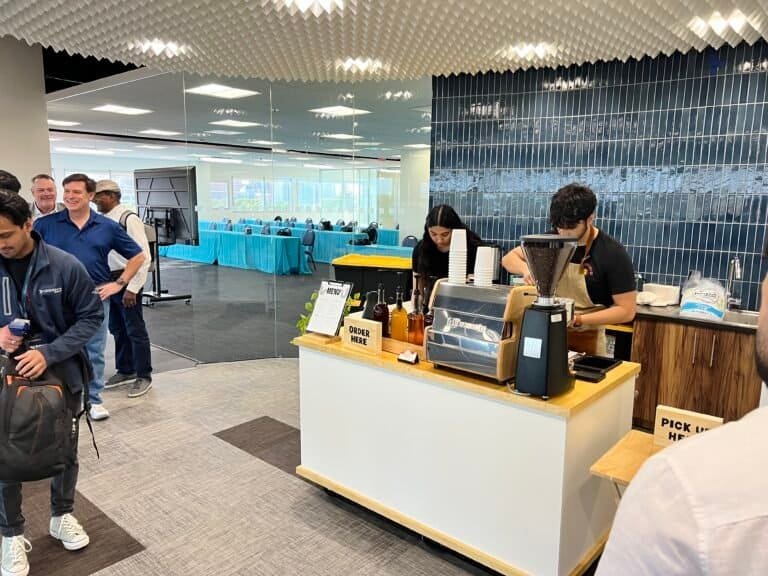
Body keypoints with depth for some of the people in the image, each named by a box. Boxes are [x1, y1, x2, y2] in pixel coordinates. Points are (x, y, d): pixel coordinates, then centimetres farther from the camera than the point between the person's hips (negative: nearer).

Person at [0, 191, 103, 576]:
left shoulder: (64, 266, -15)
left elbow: (91, 316, -9)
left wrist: (49, 353, -21)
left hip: (61, 373, -1)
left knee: (65, 452, 16)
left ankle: (62, 517, 40)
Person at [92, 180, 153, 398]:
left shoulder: (128, 218, -15)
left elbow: (143, 256, -18)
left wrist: (132, 288, -21)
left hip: (126, 279, -8)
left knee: (135, 330, 1)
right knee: (117, 329, 17)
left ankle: (143, 376, 13)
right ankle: (125, 371, 32)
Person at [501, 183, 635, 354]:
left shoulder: (613, 254, -16)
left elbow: (626, 310, -15)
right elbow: (509, 258, 5)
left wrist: (577, 320, -24)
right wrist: (525, 268, -18)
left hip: (586, 341, -3)